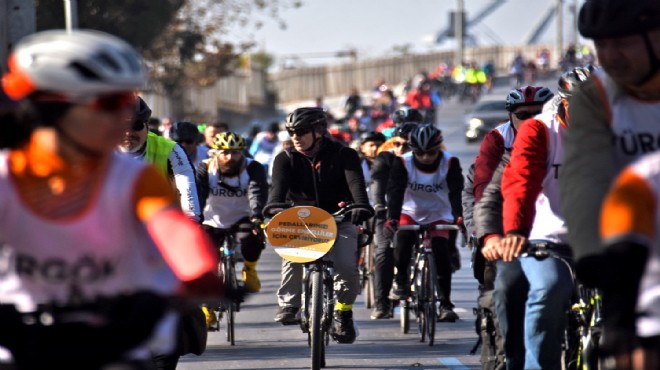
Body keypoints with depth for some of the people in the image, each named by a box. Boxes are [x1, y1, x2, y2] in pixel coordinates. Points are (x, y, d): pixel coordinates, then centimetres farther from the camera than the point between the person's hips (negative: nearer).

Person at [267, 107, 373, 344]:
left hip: (338, 220, -1)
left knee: (347, 267, -22)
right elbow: (279, 186, -20)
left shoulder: (343, 155, -7)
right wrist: (274, 207, -44)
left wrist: (361, 206, -46)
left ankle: (343, 312, 3)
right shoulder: (286, 159, -2)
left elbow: (355, 182, -24)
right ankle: (288, 303, -17)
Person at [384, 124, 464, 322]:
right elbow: (395, 192, -26)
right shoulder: (403, 163, -18)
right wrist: (392, 218, -42)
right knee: (403, 237, -30)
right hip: (410, 213, 0)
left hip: (439, 216, 0)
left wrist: (458, 215, -44)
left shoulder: (450, 163, -18)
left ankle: (445, 304, -7)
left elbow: (456, 191, -26)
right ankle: (400, 279, -7)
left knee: (442, 255, -15)